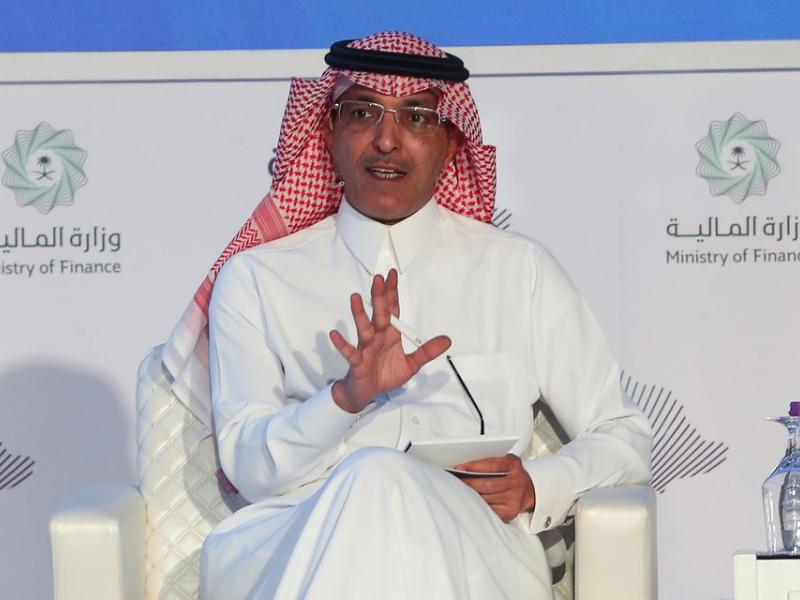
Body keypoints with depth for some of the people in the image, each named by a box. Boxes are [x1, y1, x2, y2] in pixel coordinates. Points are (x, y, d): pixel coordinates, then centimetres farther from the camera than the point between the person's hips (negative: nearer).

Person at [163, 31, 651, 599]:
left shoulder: (518, 269, 20)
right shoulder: (256, 279, 17)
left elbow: (625, 438, 20)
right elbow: (249, 466, 4)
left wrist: (538, 487, -3)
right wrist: (347, 396, -17)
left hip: (472, 548, 0)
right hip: (294, 542, 0)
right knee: (370, 476, -37)